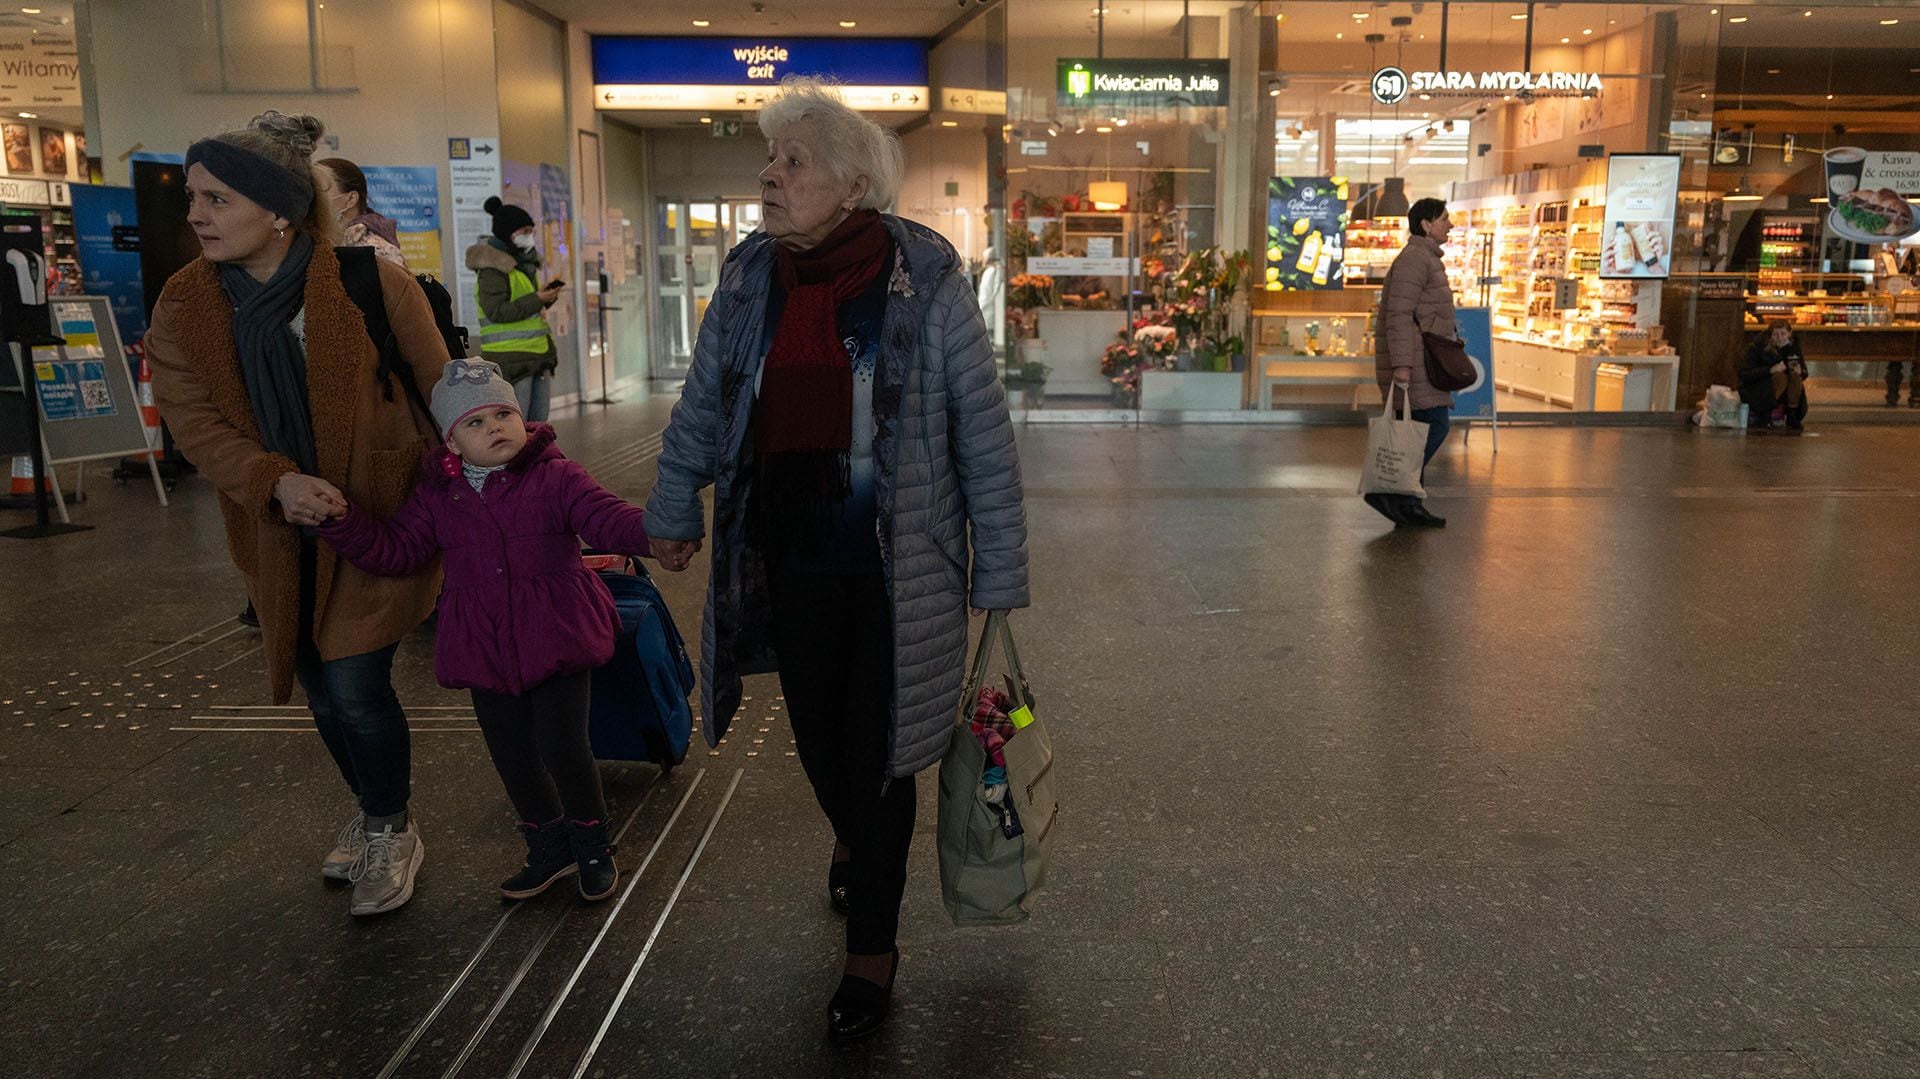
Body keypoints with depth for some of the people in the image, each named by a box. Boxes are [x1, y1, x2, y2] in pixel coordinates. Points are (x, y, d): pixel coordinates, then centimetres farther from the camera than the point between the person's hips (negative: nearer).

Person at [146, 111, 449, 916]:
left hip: (380, 516, -5)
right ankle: (374, 814, 41)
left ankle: (391, 831, 19)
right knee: (322, 692, 16)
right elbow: (193, 421, -6)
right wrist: (277, 484, -24)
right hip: (280, 530, 5)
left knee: (356, 688, -8)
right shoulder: (183, 305, -5)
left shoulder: (374, 285, -17)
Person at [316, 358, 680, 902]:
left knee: (562, 745, -5)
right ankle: (550, 846, 35)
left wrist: (655, 531, -39)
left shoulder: (556, 478, -8)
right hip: (485, 649, 4)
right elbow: (395, 550, 6)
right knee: (511, 755, 12)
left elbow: (609, 519, -18)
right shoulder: (438, 496, 4)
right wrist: (343, 521, -10)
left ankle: (592, 843, 21)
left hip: (556, 639, -4)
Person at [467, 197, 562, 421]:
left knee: (538, 425, 9)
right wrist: (537, 299, -19)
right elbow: (497, 311, -20)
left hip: (538, 355, 9)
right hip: (510, 358, -9)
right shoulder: (492, 268, -10)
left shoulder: (524, 262, 18)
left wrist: (545, 299, 8)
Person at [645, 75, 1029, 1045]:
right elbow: (704, 405, 14)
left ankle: (872, 947, 27)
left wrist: (999, 572, -5)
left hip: (895, 566, -4)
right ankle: (854, 842, 52)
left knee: (875, 752, 4)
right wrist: (673, 512, 22)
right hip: (787, 558, 4)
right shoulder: (749, 273, 0)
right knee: (816, 735, 17)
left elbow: (982, 431, -7)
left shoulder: (925, 276, -12)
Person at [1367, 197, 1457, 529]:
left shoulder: (1425, 259, 22)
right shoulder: (1414, 258, -11)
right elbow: (1399, 314, -19)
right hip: (1410, 360, -10)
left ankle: (1408, 503, 10)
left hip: (1418, 360, 10)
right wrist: (1402, 364, -25)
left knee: (1423, 431, 8)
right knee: (1434, 424, -13)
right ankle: (1388, 490, -9)